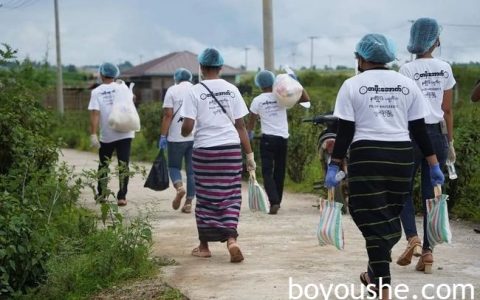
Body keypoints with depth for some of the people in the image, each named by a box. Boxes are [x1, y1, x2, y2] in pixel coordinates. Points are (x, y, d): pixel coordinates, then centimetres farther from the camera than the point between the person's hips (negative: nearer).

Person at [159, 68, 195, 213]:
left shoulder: (172, 90, 0)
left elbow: (168, 115, -7)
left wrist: (163, 136, -5)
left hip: (176, 137, -3)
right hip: (195, 137, 3)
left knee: (174, 166, 11)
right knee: (191, 170, 9)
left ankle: (179, 186, -17)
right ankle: (189, 202, 7)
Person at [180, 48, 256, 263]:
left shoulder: (195, 91, -4)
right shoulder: (231, 90, 5)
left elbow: (187, 127, -9)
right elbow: (240, 125, 4)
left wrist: (184, 133, 14)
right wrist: (249, 154, 9)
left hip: (205, 150, -2)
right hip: (231, 148, 2)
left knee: (206, 198, 9)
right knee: (230, 197, 6)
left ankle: (204, 246, 20)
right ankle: (231, 239, -12)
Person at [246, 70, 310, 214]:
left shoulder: (257, 100, -4)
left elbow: (251, 120, 6)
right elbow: (306, 98, 0)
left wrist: (249, 132, 24)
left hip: (267, 139, -3)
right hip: (283, 138, 3)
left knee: (267, 171, -3)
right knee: (279, 171, 15)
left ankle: (274, 202, -21)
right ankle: (277, 201, 24)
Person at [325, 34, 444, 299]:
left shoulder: (352, 85, 0)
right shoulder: (407, 84, 9)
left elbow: (345, 132, -5)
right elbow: (419, 129, 7)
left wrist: (334, 166, -2)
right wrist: (433, 164, 10)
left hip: (366, 157, -3)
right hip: (401, 157, 4)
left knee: (373, 220, -1)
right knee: (389, 217, 17)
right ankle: (375, 274, 34)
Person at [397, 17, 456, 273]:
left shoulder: (407, 70, -6)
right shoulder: (444, 69, 4)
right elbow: (448, 110, 7)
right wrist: (450, 141, 15)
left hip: (413, 133, -3)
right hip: (437, 133, 3)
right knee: (432, 193, 8)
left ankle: (412, 238, -11)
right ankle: (427, 252, 6)